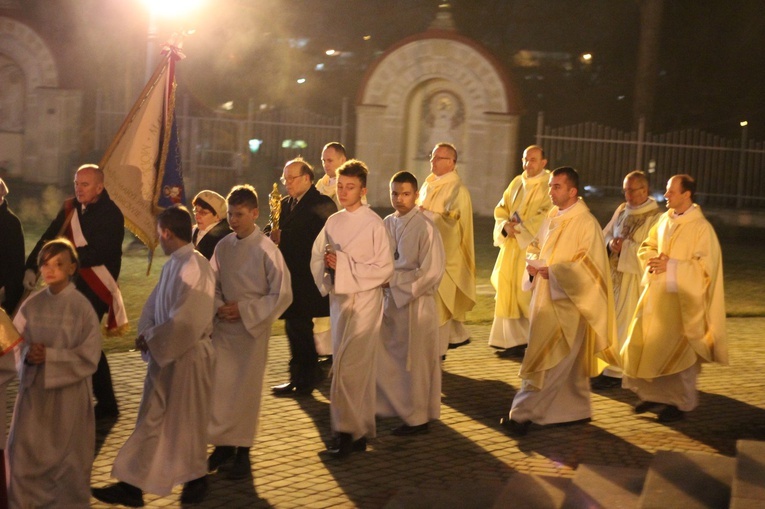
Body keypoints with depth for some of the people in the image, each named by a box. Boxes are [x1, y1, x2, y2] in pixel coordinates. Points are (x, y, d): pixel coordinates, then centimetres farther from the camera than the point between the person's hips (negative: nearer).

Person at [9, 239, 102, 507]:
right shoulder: (32, 304, 1)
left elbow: (89, 356, -12)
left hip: (68, 391, -3)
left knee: (66, 453, 7)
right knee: (26, 450, 6)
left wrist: (49, 356, -19)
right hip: (34, 388, 4)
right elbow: (17, 343, 7)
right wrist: (28, 354, -15)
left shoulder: (81, 307, -10)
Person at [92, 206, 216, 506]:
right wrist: (146, 335, -5)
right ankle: (133, 485, 16)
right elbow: (154, 306, 11)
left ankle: (195, 479, 26)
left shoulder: (194, 268, -22)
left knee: (185, 421, 7)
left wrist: (152, 339, -15)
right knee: (152, 420, 11)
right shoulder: (172, 265, 6)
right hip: (164, 354, 9)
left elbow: (187, 322, -25)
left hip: (187, 357, -9)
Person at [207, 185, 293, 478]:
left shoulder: (267, 250, -11)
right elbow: (213, 284, 12)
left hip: (252, 328, -4)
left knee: (246, 389, 3)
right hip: (224, 325, 4)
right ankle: (223, 444, 22)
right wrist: (219, 307, -8)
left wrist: (245, 309, -15)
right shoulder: (223, 246, 1)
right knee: (219, 385, 4)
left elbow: (282, 295, -10)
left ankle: (242, 451, 16)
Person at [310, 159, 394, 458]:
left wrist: (345, 265, -18)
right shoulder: (333, 222, 8)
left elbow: (384, 269, -12)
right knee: (358, 369, 12)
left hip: (364, 302, -6)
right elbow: (317, 257, 17)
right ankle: (362, 431, 21)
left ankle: (345, 433, -3)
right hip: (338, 300, 6)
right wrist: (327, 267, -6)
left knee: (348, 369, -10)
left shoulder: (374, 225, -10)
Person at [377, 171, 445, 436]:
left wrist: (393, 282, -16)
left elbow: (431, 272, -17)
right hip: (390, 301, 6)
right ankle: (394, 407, 29)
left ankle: (417, 418, 19)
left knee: (414, 362, 5)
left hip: (416, 303, -6)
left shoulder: (425, 228, -14)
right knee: (386, 359, 12)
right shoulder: (387, 224, 5)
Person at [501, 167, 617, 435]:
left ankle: (524, 413, -6)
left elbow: (588, 266, -19)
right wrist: (533, 263, -1)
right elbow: (536, 246, 20)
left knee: (548, 361, -7)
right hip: (546, 298, 8)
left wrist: (552, 271, -23)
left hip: (567, 303, -8)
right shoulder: (552, 218, 9)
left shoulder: (586, 223, -14)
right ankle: (578, 410, 27)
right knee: (569, 362, 16)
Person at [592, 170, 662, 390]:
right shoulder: (622, 210, 11)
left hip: (635, 277, -7)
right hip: (614, 273, 7)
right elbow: (605, 234, 14)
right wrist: (611, 243, -8)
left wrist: (625, 246, -19)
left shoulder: (655, 217, -9)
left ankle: (615, 372, -2)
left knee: (623, 323, -6)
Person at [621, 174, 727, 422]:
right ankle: (654, 394, 23)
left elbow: (706, 265, -15)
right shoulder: (665, 220, 7)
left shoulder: (701, 227, -13)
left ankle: (680, 402, 16)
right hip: (656, 293, 7)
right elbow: (647, 247, 17)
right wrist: (653, 260, -6)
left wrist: (671, 265, -19)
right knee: (645, 344, 7)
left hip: (681, 299, -6)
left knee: (677, 352, 0)